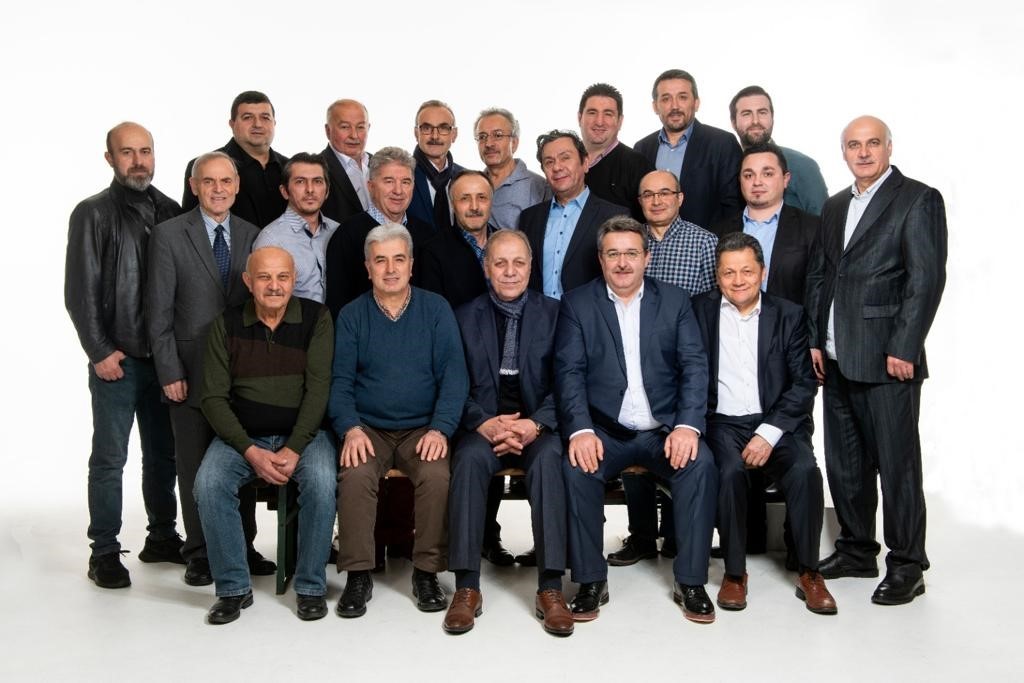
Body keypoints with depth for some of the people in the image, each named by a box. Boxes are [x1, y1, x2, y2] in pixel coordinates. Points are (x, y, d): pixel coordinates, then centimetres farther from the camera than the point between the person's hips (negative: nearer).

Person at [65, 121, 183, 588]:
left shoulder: (170, 212, 9)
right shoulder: (93, 214, -2)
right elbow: (80, 292, -5)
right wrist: (100, 352, -10)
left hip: (165, 357, 4)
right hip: (116, 359, -4)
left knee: (163, 454, 12)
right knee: (109, 458, 2)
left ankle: (162, 538, 25)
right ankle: (104, 552, 11)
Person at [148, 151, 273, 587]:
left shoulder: (252, 235, 7)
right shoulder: (169, 235, -3)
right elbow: (159, 311, -4)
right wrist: (170, 372, -9)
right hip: (192, 371, -3)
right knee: (195, 465, 6)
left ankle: (243, 547, 22)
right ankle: (199, 554, 18)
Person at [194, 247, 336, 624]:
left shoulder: (316, 318, -1)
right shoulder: (226, 324, 1)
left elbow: (317, 388, -8)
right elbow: (214, 397, -2)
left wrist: (294, 449, -19)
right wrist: (251, 452, -15)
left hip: (303, 432, -1)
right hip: (241, 436, 1)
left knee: (322, 481, -31)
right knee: (208, 483, -27)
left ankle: (310, 586, -12)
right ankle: (233, 588, -10)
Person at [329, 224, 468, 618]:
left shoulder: (436, 310, 5)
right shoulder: (351, 316, 7)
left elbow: (453, 376, -1)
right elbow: (341, 381, 1)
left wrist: (440, 429, -15)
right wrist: (351, 428, -17)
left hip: (422, 429, 0)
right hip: (368, 429, 1)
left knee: (437, 475, -29)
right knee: (355, 476, -28)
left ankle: (427, 572, -11)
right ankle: (358, 574, -13)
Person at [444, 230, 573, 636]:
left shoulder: (553, 313, 7)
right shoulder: (465, 317, 9)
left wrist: (536, 424, -16)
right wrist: (485, 423, -15)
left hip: (538, 427, 0)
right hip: (484, 427, 1)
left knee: (549, 459, -33)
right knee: (469, 459, -32)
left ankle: (550, 589, -30)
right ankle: (467, 588, -27)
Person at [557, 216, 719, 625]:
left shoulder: (675, 301, 9)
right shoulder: (577, 304, 6)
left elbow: (694, 366, 0)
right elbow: (569, 372, -4)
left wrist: (688, 425, -17)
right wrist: (581, 430, -21)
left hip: (664, 430, 1)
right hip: (604, 431, -1)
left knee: (701, 464, -27)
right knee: (576, 467, -29)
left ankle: (690, 582, -12)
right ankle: (591, 582, -13)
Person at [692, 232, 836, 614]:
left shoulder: (789, 316, 8)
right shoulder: (700, 311, 8)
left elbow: (804, 383, 1)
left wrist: (769, 433, -12)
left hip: (776, 423, 1)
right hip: (722, 423, -1)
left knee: (805, 470, -27)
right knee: (730, 471, -30)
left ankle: (809, 573, -9)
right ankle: (734, 573, -13)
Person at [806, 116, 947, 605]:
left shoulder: (918, 200, -3)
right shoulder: (834, 207, 17)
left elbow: (927, 280, -10)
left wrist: (903, 349, -15)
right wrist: (814, 340, 9)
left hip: (887, 358, -7)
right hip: (836, 358, 7)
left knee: (897, 463, -1)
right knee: (844, 463, 12)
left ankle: (906, 567, 10)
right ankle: (856, 550, 26)